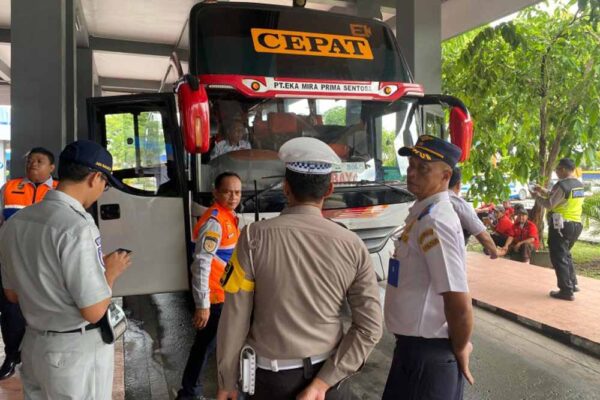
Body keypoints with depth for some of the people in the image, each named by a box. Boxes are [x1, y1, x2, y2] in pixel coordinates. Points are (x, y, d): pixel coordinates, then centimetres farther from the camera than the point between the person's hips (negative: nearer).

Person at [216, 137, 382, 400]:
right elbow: (369, 327, -9)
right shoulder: (352, 246, -8)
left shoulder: (254, 238, -15)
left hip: (272, 377, -2)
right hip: (329, 373, 2)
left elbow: (235, 318, -12)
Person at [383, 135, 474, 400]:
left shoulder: (434, 222, -25)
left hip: (427, 350, -9)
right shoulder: (423, 212, 5)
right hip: (417, 342, 9)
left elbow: (459, 303, -28)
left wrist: (459, 349, -12)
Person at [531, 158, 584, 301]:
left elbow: (549, 204, -15)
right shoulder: (579, 185, 11)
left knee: (559, 257, -1)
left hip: (561, 226, -9)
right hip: (576, 225, 9)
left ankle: (566, 291, 1)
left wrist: (537, 196, 0)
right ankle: (572, 284, 29)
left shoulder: (562, 185, -18)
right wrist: (543, 191, 17)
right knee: (566, 255, 24)